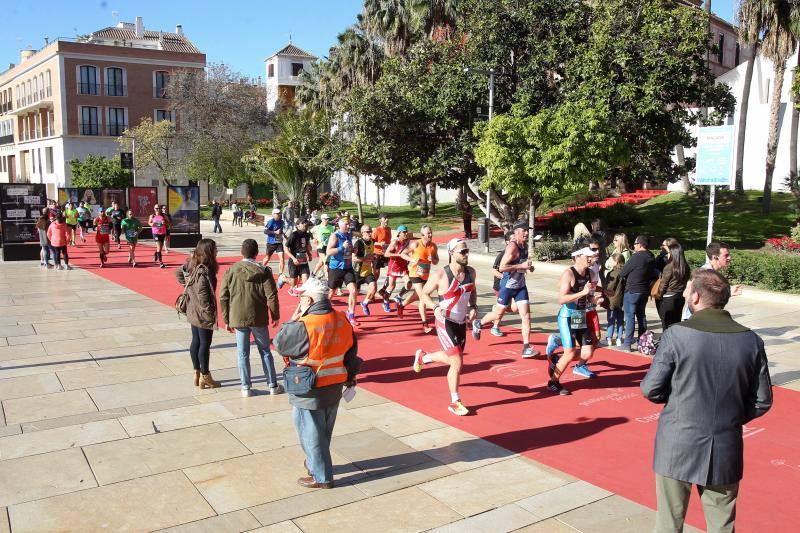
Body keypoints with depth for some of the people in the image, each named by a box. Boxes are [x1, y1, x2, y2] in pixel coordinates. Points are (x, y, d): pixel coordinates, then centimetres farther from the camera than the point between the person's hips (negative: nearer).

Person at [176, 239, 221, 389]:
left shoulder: (192, 264, 3)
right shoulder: (204, 271, -24)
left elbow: (178, 273, 18)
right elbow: (202, 295, -26)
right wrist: (210, 312, -19)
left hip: (193, 312, 9)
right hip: (203, 314, -9)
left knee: (195, 341, 16)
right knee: (205, 344, 3)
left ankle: (197, 373, 28)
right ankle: (205, 377, 13)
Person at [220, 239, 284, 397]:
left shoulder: (231, 271, -2)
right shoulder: (264, 271, -6)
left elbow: (223, 297, -1)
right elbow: (272, 296, -8)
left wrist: (226, 320, 7)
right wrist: (275, 315, 4)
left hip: (238, 318, 1)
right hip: (259, 318, 0)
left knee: (243, 354, 9)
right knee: (265, 351, 12)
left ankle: (246, 387, 13)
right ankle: (272, 385, 16)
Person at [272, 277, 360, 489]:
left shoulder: (303, 326, -26)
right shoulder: (342, 320, -5)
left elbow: (279, 343, -12)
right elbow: (351, 351, 5)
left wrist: (294, 318, -8)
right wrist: (350, 377, 18)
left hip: (310, 393, -7)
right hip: (335, 388, 7)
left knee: (311, 434, 9)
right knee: (324, 432, 23)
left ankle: (322, 477, 19)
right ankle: (316, 464, 42)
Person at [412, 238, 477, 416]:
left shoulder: (470, 272, -1)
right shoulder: (440, 275, -19)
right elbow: (424, 293, -8)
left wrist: (473, 307, 0)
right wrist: (435, 307, -24)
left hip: (462, 323, 7)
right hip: (446, 323, -7)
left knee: (453, 359, 21)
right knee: (457, 363, -12)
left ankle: (422, 356, 49)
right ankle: (455, 403, 3)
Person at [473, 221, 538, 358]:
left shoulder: (525, 245, 6)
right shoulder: (512, 247, -21)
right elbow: (502, 267, -27)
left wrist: (529, 267, 5)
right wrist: (522, 266, -29)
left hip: (521, 285, 7)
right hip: (508, 285, -7)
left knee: (526, 315, -3)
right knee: (498, 314, 9)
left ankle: (526, 348, -2)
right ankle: (478, 323, 36)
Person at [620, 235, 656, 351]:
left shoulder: (636, 257, -18)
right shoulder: (651, 258, 5)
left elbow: (622, 273, -11)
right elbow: (653, 274, 13)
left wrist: (627, 279, 7)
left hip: (632, 291, -7)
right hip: (645, 291, 7)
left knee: (630, 316, -2)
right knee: (641, 315, 16)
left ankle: (627, 343, 0)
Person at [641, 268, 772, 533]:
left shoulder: (676, 335, -15)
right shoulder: (751, 341, -4)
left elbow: (650, 390, -11)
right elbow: (762, 401, 2)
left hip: (678, 446, -3)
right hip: (726, 451, 3)